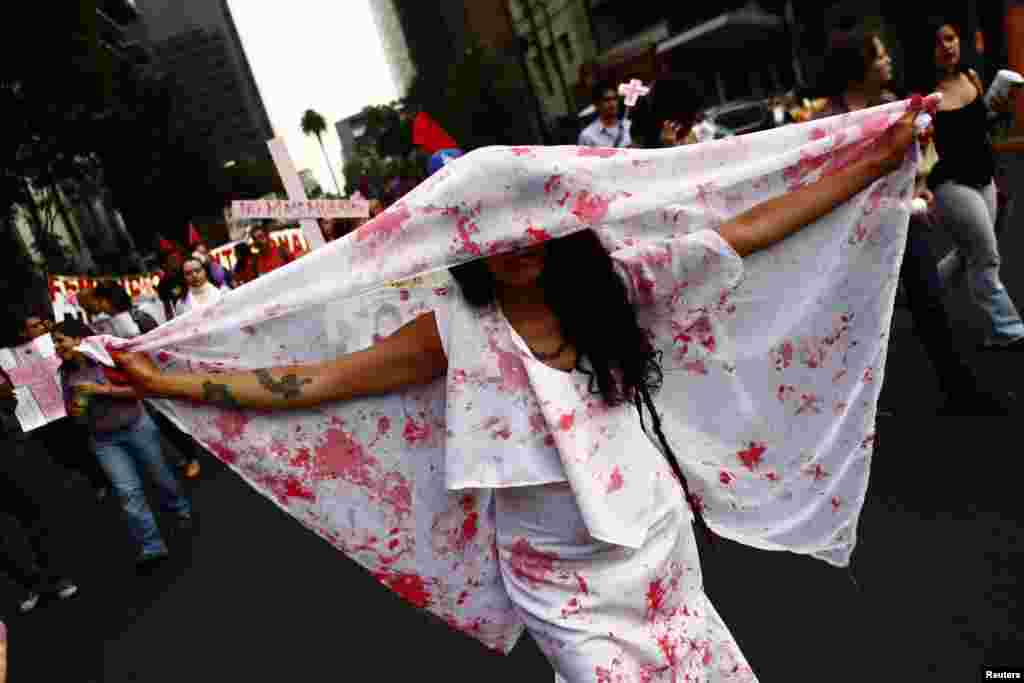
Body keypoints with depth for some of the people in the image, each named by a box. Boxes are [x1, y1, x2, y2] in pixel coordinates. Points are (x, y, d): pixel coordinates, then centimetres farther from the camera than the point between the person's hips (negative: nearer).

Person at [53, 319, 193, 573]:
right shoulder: (66, 373, 0)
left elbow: (139, 388, -14)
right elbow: (70, 409, 11)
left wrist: (103, 390, -21)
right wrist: (76, 409, -11)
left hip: (137, 428, -2)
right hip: (104, 441, 3)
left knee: (160, 476, 15)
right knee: (128, 492, -8)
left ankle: (181, 511, 42)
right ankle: (151, 546, -1)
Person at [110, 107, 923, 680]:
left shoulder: (610, 284, -11)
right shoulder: (454, 330, -14)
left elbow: (748, 230, -7)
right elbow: (316, 379, -11)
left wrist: (878, 159, -4)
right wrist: (167, 382, -11)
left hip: (660, 544, 3)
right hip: (560, 580, -2)